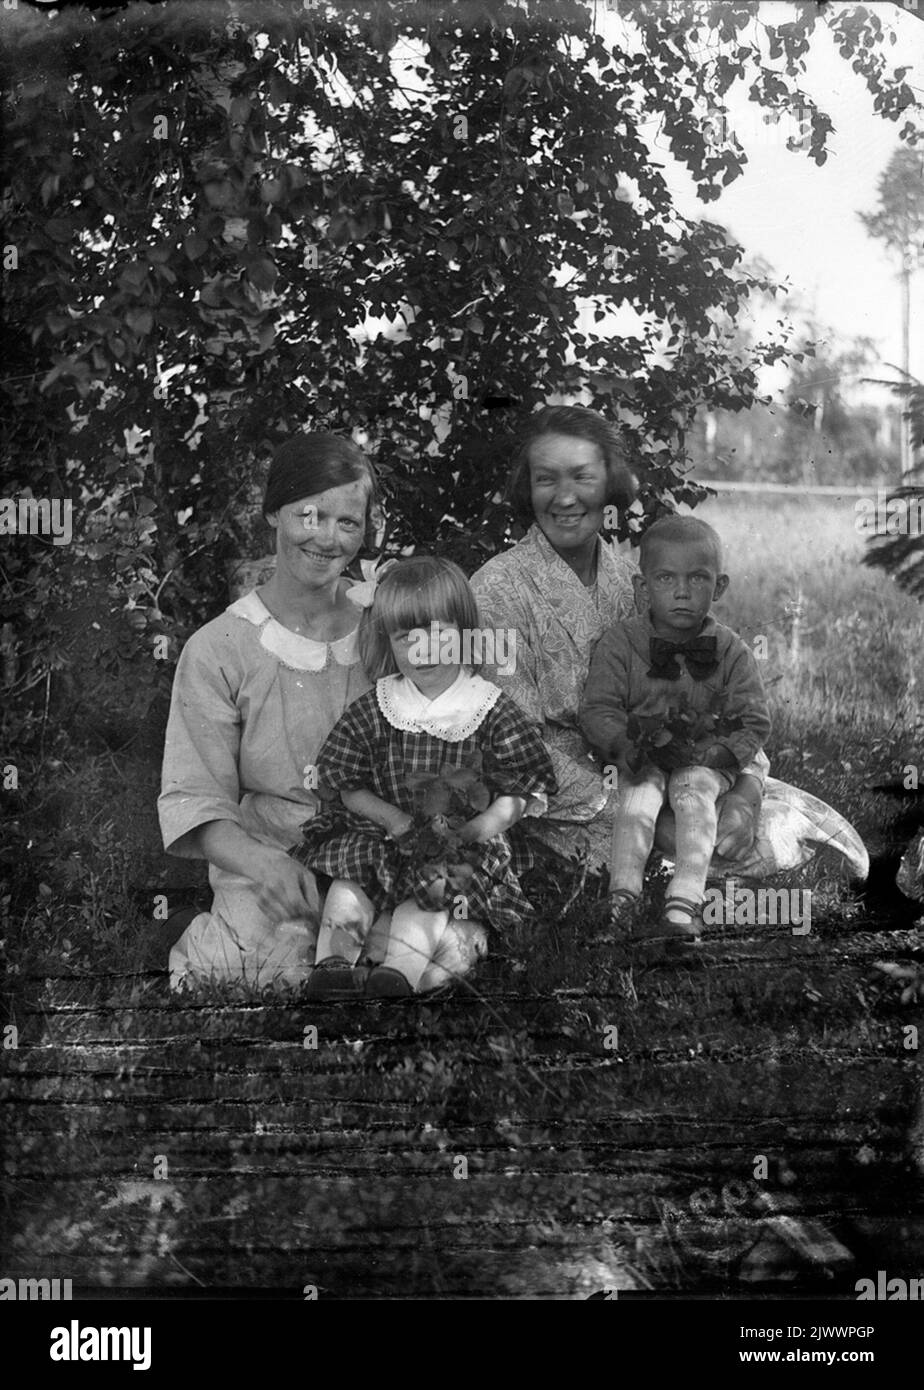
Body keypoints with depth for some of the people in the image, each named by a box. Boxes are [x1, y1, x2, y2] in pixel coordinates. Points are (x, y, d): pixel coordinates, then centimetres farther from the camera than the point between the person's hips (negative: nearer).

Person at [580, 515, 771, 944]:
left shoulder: (730, 652, -1)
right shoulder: (619, 643, -4)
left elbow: (754, 721, -2)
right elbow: (596, 711, -7)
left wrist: (710, 754, -19)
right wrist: (631, 744, -26)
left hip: (704, 760, 0)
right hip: (638, 761, 0)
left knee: (695, 795, -28)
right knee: (638, 798, -28)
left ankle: (683, 905, -35)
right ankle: (621, 897, -26)